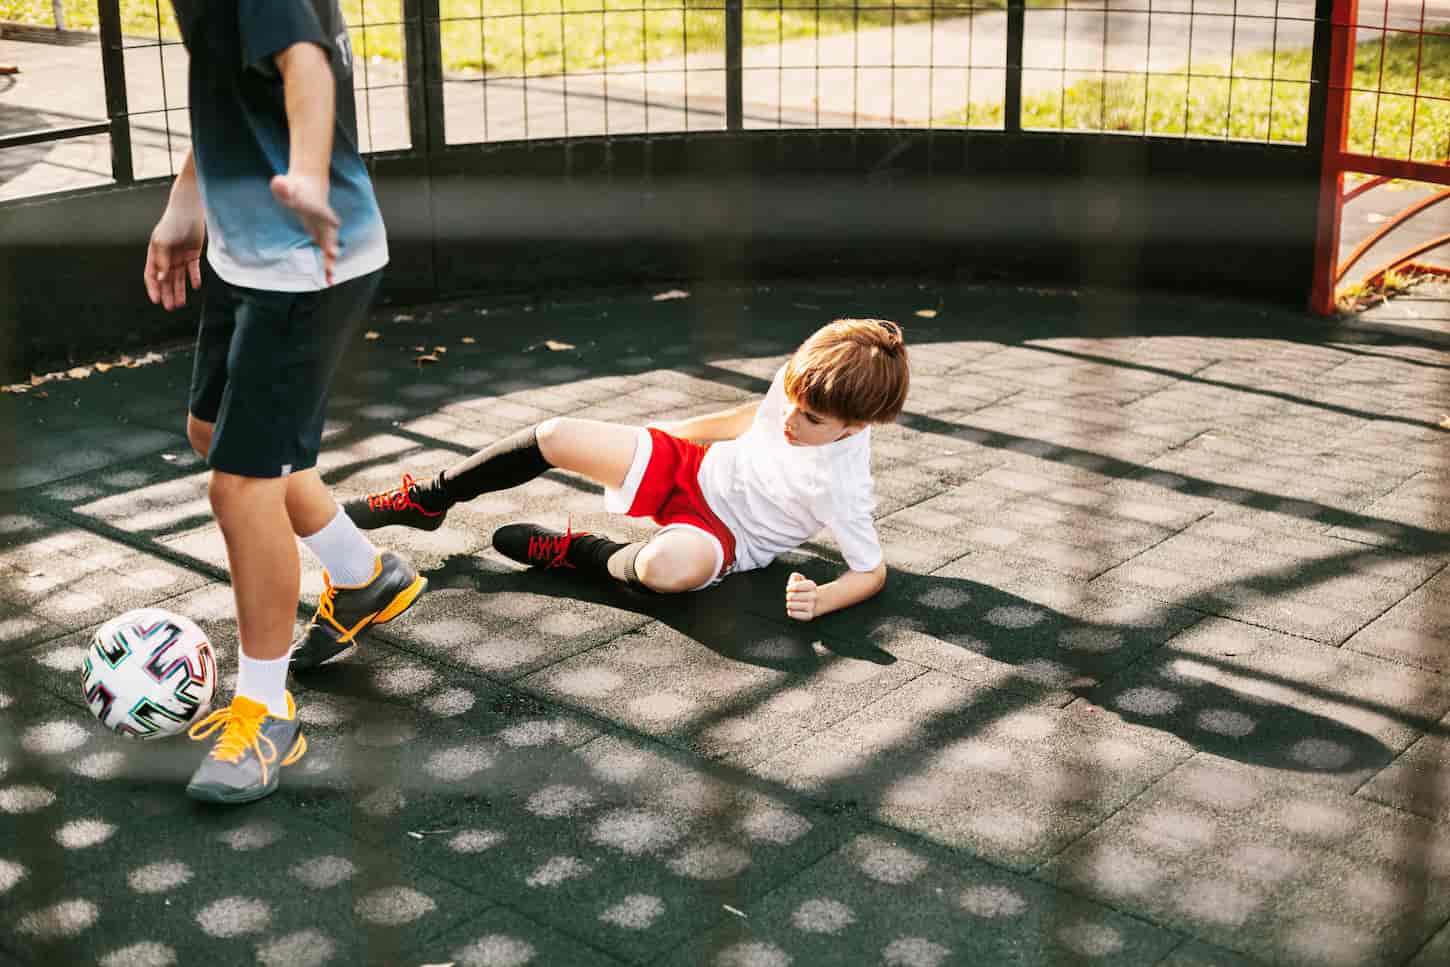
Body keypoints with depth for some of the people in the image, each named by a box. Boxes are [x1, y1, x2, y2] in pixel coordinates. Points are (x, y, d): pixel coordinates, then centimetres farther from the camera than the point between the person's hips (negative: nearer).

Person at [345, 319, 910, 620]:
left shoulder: (840, 487, -29)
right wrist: (675, 432, 18)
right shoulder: (800, 377, -14)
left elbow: (872, 571, -20)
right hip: (693, 467, 6)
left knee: (668, 567, -43)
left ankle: (581, 555, -8)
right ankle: (429, 500, 13)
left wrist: (820, 600, -39)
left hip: (722, 531, -6)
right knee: (556, 436, -8)